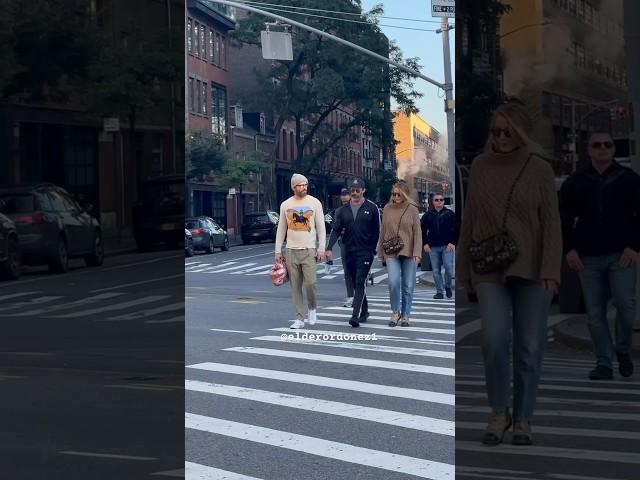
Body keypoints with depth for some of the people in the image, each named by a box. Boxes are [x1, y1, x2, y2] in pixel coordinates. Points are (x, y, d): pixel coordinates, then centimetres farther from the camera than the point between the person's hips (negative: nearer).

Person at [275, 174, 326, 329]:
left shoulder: (314, 202, 2)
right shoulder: (285, 205, 8)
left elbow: (321, 227, 2)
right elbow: (281, 229, 13)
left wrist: (321, 248, -6)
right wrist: (278, 250, 7)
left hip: (309, 250, -2)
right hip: (291, 250, 2)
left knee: (310, 283, -13)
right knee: (295, 287, 2)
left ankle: (312, 308, 15)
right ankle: (299, 319, 6)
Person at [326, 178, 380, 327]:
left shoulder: (372, 208, -1)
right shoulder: (343, 210, 8)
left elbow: (376, 231, 1)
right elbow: (336, 230, 3)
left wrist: (372, 249, -5)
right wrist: (329, 248, -9)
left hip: (365, 252, -4)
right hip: (349, 252, 4)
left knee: (360, 283, -12)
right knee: (356, 283, 13)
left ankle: (356, 316, -19)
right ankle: (364, 311, 26)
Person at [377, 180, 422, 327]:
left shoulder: (412, 210, 1)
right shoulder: (387, 209, 7)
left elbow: (417, 233, -1)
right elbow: (383, 232, 13)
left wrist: (417, 253, -9)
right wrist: (381, 252, 12)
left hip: (408, 253, -1)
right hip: (391, 253, 1)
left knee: (408, 286, 4)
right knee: (393, 282, -15)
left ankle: (405, 315, 16)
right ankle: (395, 312, 4)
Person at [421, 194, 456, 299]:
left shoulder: (449, 214, 4)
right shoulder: (427, 215, 9)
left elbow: (455, 230, 3)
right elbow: (422, 230, 12)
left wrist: (452, 243, -8)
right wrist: (425, 243, 1)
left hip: (447, 246, -2)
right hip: (433, 247, 2)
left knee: (449, 268, -9)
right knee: (436, 270, 2)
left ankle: (447, 286, 16)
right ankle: (439, 291, 8)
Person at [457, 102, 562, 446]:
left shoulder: (540, 169, -2)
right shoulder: (480, 166, 5)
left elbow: (551, 223, -5)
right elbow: (469, 221, 9)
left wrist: (551, 272, -15)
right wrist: (465, 271, 9)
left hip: (531, 269, -1)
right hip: (490, 269, 1)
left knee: (529, 348, 2)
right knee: (494, 340, -15)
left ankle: (523, 419, 18)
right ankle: (498, 412, 5)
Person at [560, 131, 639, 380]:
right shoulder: (575, 182, 11)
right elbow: (565, 217, 11)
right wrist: (569, 249, 0)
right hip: (588, 257, 2)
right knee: (595, 312, 0)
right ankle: (603, 363, 7)